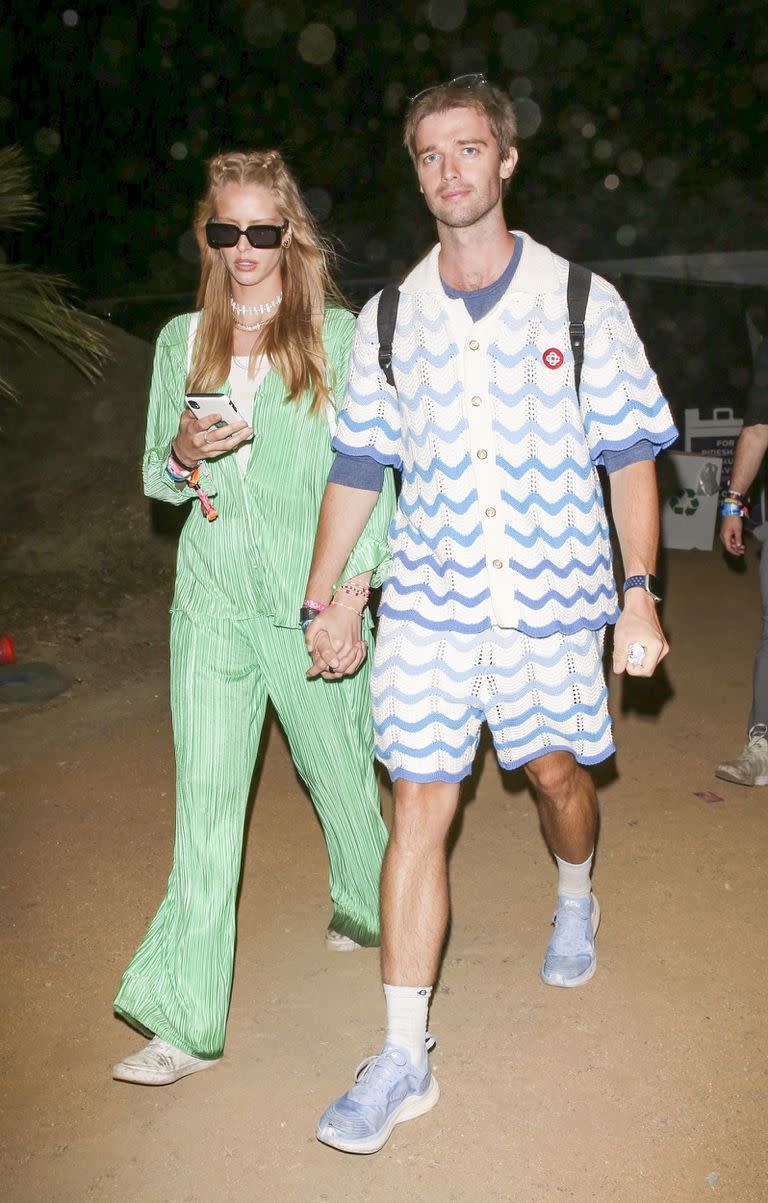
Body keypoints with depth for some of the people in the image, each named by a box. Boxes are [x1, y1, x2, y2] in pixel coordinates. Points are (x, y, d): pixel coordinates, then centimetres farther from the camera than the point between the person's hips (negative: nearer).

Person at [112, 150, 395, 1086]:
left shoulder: (339, 335, 1)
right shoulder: (181, 341, 10)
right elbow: (156, 477, 14)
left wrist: (357, 570, -10)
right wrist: (182, 456, -8)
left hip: (311, 586, -2)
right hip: (213, 587, 2)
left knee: (337, 762, 13)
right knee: (206, 792, -1)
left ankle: (372, 906, 43)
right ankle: (186, 1020, 4)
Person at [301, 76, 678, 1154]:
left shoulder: (582, 302, -1)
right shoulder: (390, 319, 4)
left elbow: (629, 455, 0)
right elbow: (356, 467, 9)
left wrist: (639, 597, -7)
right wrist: (324, 602, 11)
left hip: (552, 596, 0)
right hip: (428, 603, 1)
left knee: (557, 773, 14)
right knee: (419, 808, -3)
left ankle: (576, 896, 51)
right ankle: (404, 1058, 6)